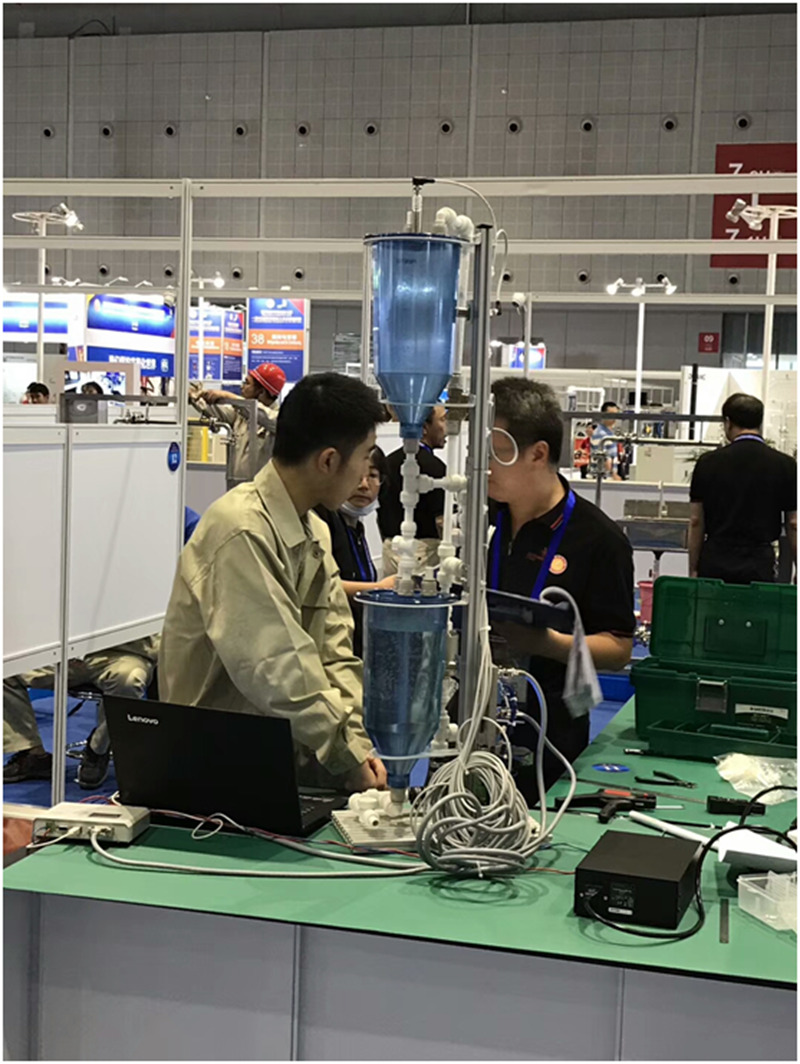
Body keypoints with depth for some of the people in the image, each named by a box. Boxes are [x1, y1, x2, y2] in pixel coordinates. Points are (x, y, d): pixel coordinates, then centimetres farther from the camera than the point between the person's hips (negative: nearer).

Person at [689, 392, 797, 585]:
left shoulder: (708, 462, 0)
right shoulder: (785, 465, -1)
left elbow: (696, 522, 2)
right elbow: (793, 524, 1)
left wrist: (693, 569, 10)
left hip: (714, 565, 1)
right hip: (759, 565, -1)